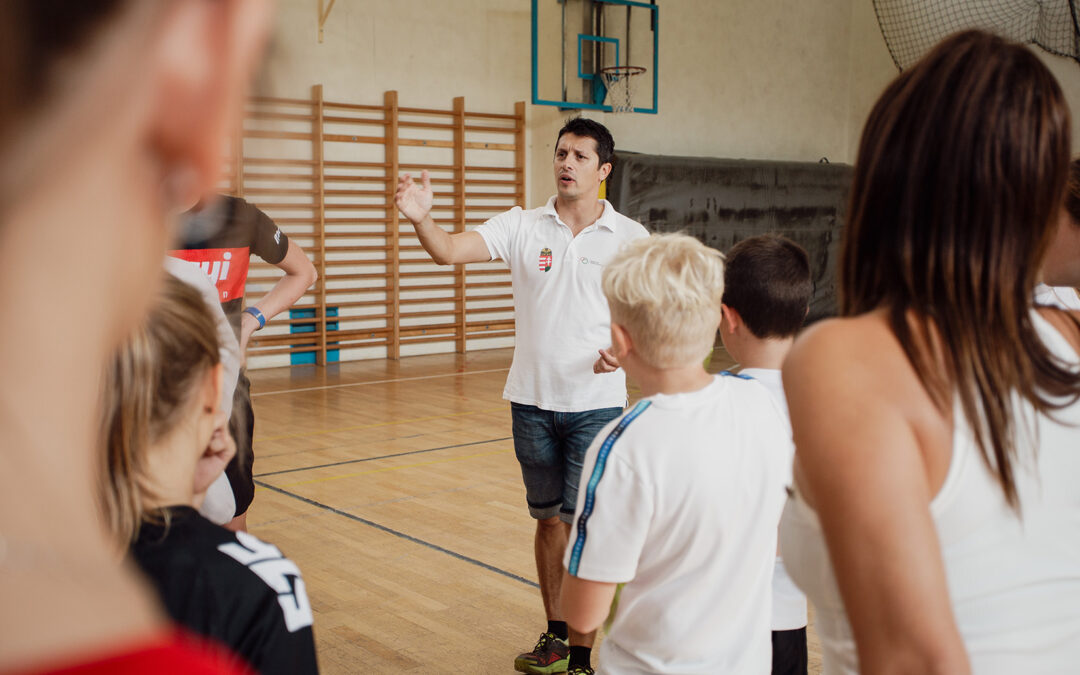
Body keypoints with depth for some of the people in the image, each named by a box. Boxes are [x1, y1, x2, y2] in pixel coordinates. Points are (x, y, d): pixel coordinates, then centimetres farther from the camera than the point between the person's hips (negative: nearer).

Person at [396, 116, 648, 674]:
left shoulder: (630, 237, -1)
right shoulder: (521, 226, 2)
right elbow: (450, 250, -10)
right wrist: (421, 219, -31)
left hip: (596, 403, -2)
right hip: (532, 399, 3)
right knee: (548, 518, 14)